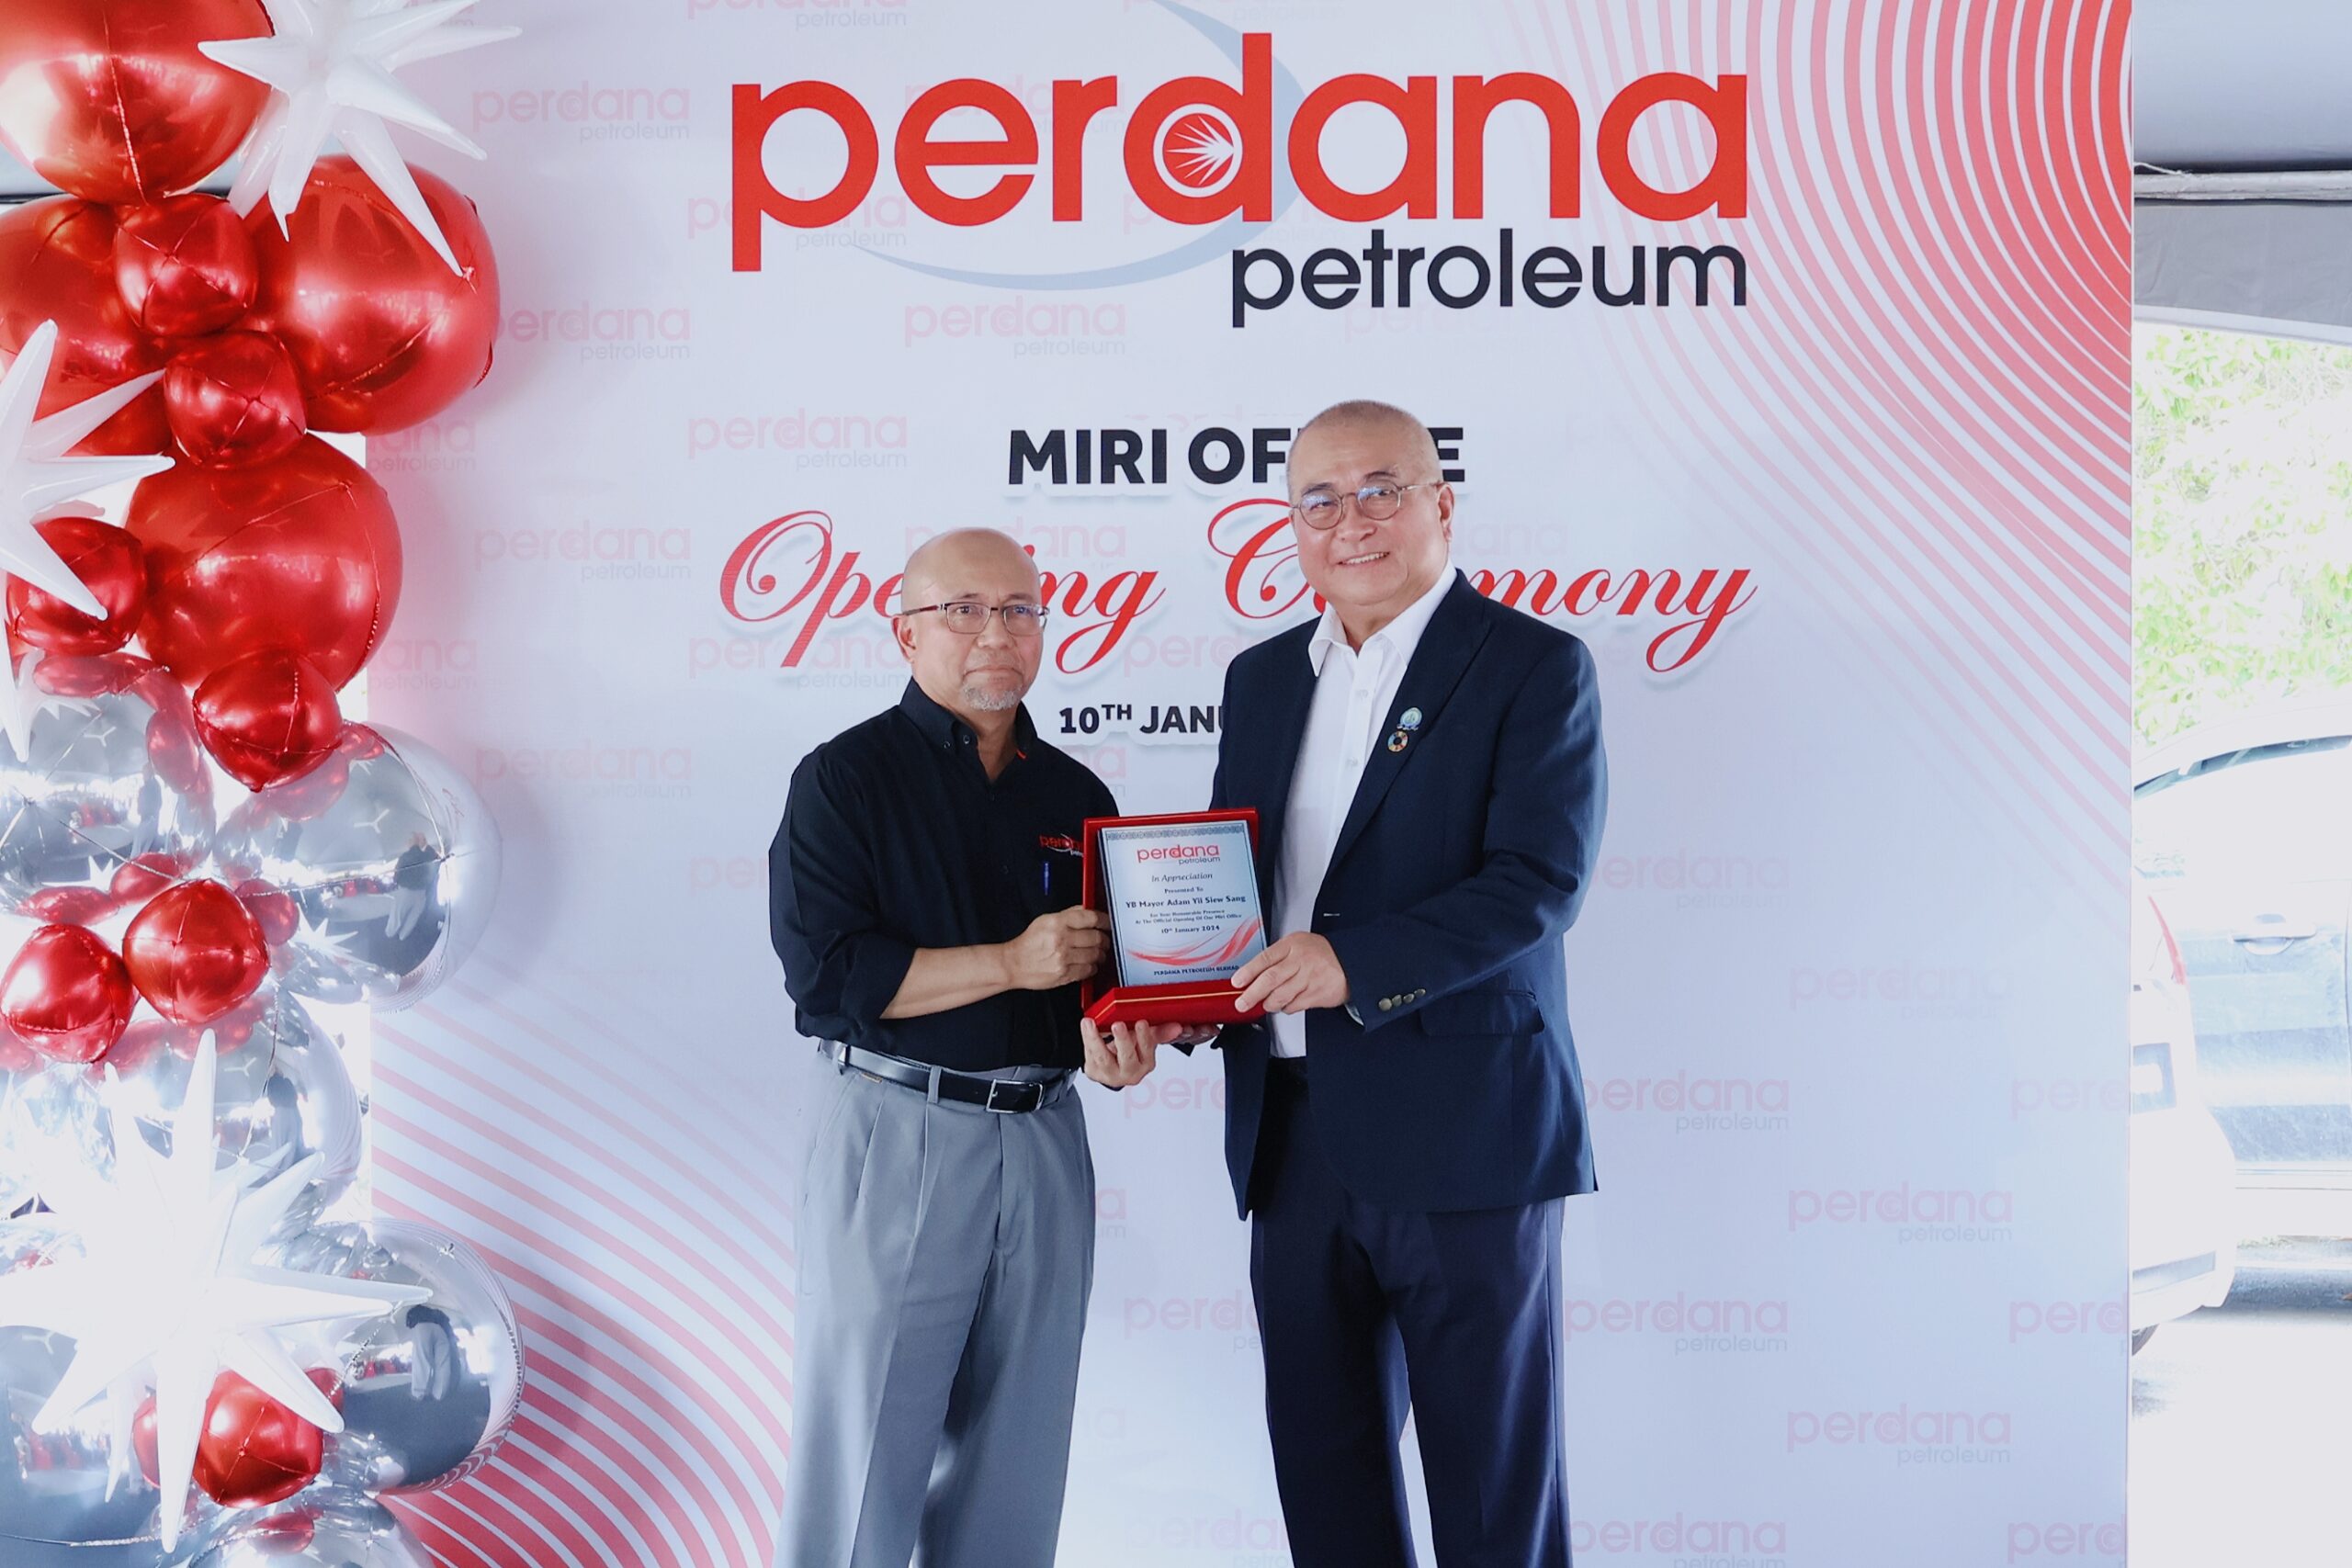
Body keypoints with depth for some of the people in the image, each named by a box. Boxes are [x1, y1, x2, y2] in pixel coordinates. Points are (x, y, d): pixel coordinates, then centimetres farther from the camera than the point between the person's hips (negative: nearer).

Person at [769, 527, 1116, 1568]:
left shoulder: (1076, 796, 13)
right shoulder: (844, 778, -3)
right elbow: (825, 972, -13)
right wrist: (1009, 963, -16)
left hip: (1044, 1139, 5)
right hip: (897, 1134, -5)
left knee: (1017, 1455, 9)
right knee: (864, 1444, -2)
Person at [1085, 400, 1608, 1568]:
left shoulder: (1534, 668, -5)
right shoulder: (1262, 678, 14)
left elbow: (1537, 883, -15)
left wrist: (1355, 962, -27)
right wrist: (1145, 1013, -1)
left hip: (1461, 1132, -6)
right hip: (1293, 1131, 6)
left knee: (1492, 1473, 2)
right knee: (1322, 1466, 12)